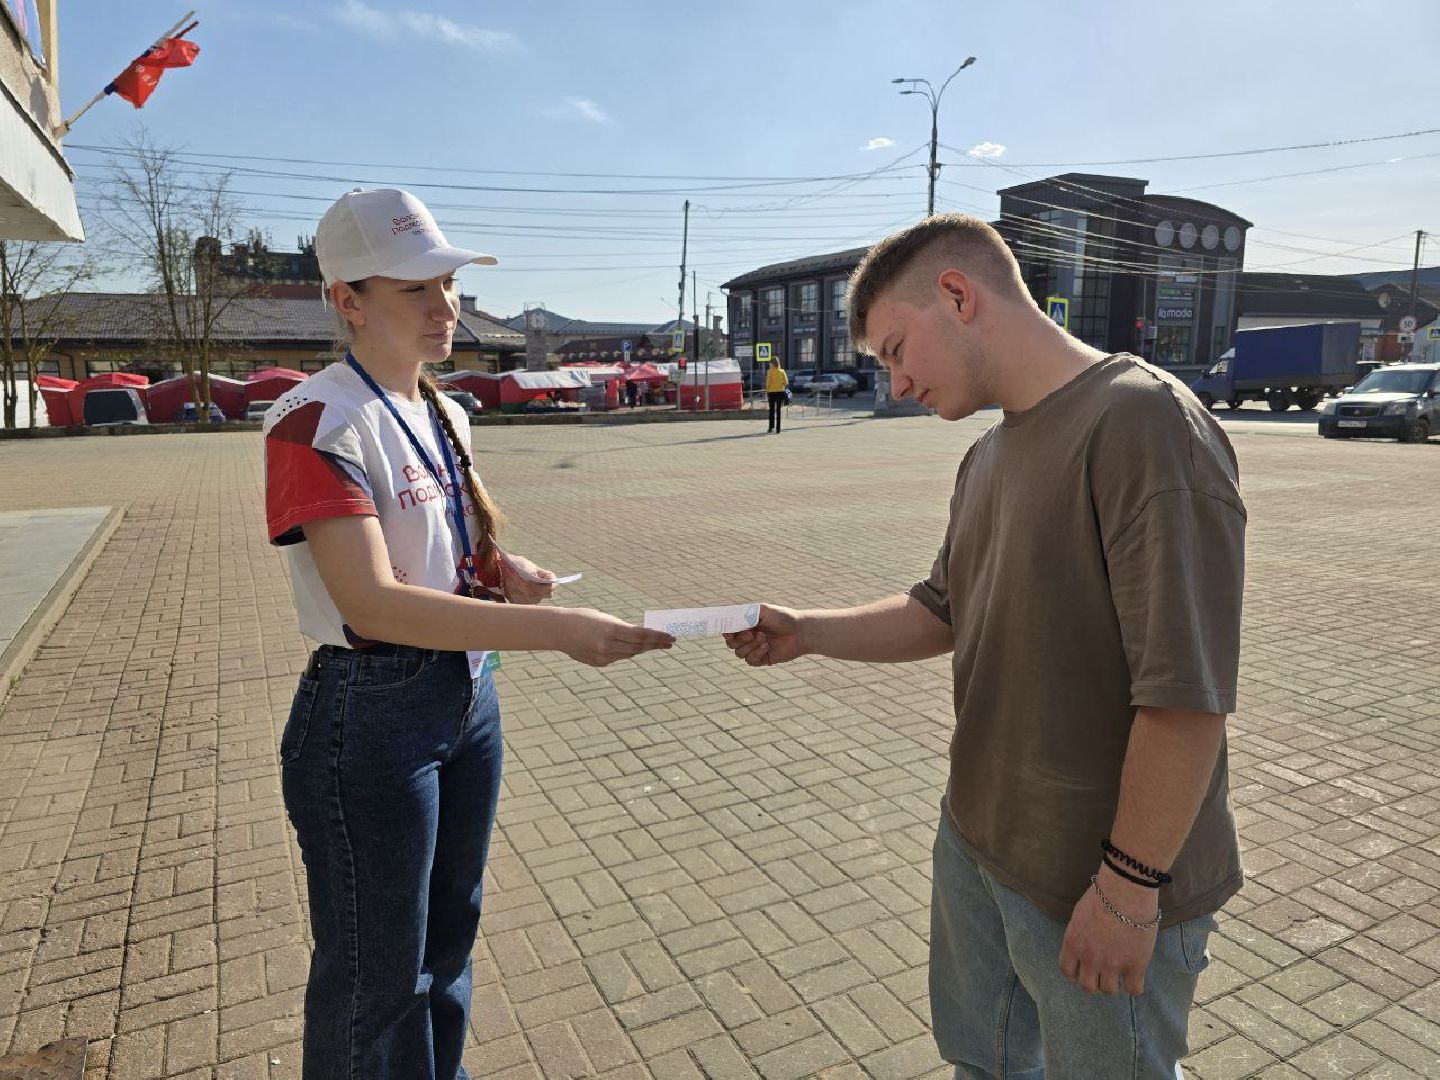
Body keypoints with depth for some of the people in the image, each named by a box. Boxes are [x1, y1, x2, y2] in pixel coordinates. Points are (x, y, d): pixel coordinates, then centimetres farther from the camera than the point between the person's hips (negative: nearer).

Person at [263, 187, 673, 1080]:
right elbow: (373, 605, -29)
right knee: (377, 978, 11)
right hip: (370, 714, -8)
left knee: (449, 937, 24)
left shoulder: (445, 412, 7)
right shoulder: (318, 424, -19)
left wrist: (501, 568, -3)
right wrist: (557, 628, -36)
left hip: (469, 694, 8)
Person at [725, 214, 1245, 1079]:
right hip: (976, 845, 8)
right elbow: (944, 615, 12)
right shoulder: (989, 456, 5)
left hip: (1103, 883, -7)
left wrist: (1129, 885, -19)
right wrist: (805, 633, 0)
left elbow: (1186, 693, -24)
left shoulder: (1143, 421, -22)